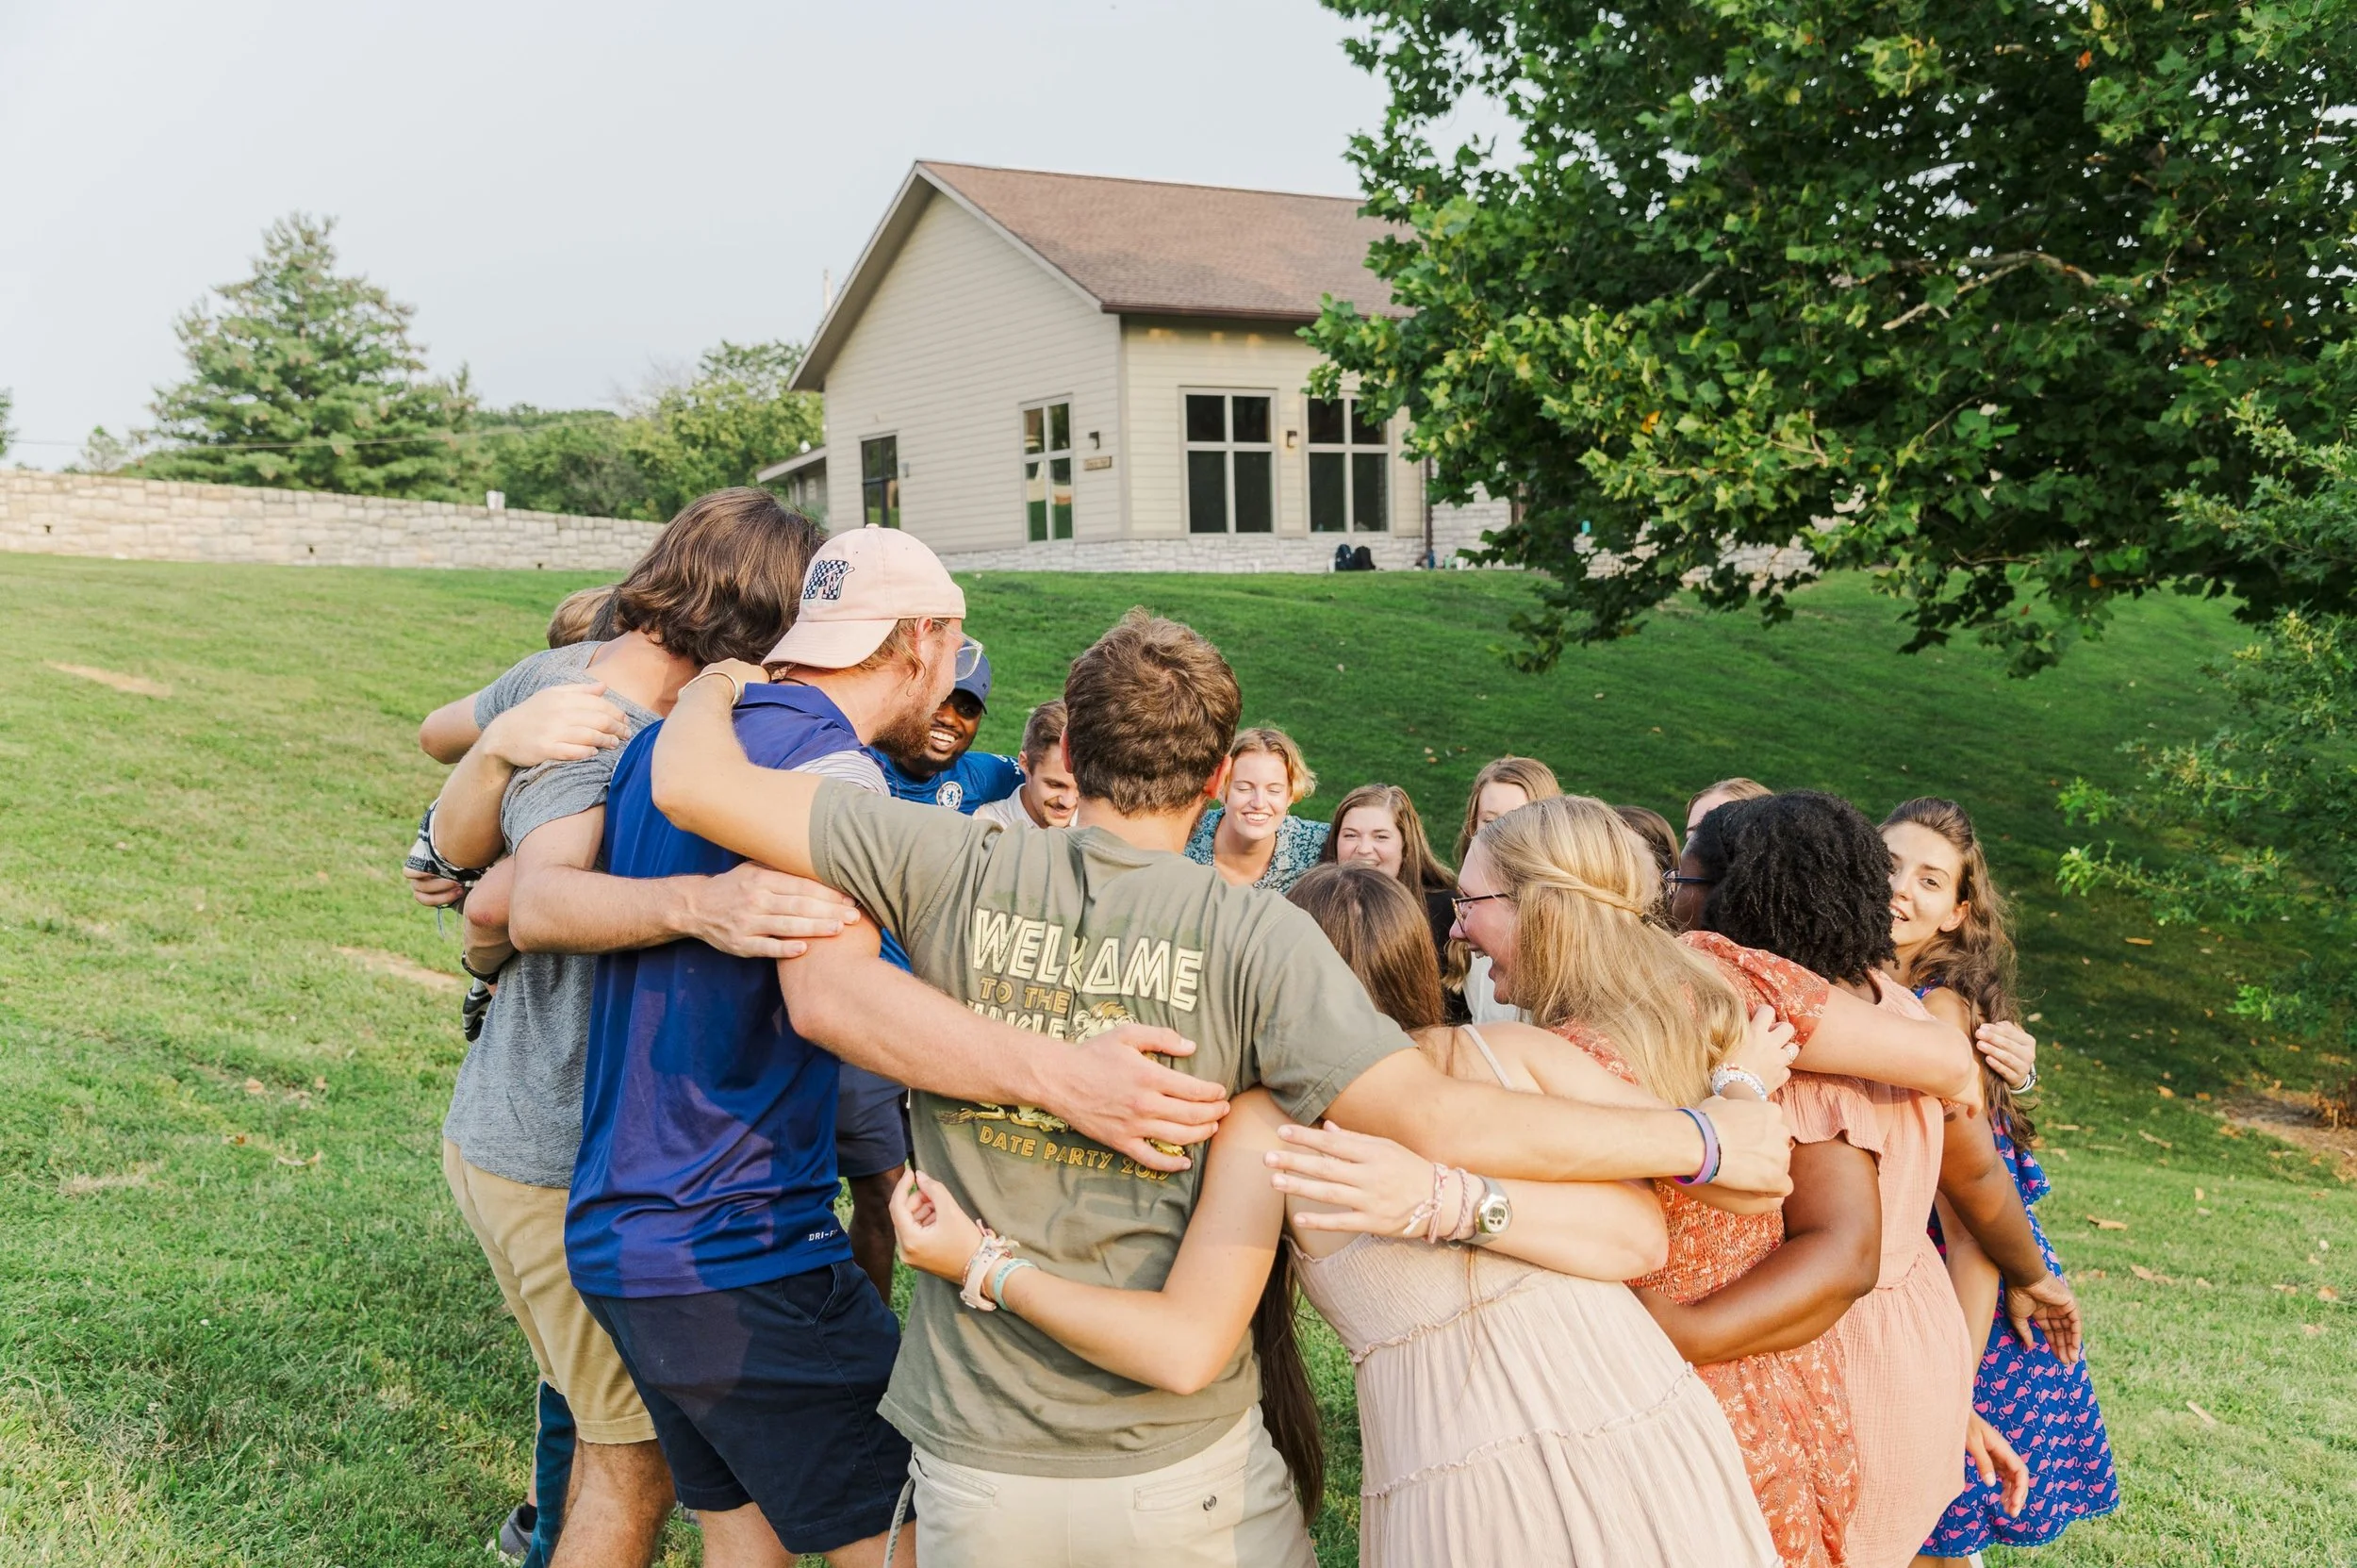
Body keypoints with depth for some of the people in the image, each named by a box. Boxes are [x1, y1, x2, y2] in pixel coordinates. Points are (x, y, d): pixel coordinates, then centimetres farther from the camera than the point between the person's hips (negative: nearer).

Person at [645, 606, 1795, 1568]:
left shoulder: (956, 870, -9)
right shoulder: (1250, 936, -14)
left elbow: (690, 781, -7)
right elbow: (1441, 1123, -21)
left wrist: (718, 684, 16)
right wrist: (1704, 1138, -10)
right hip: (1181, 1476, -1)